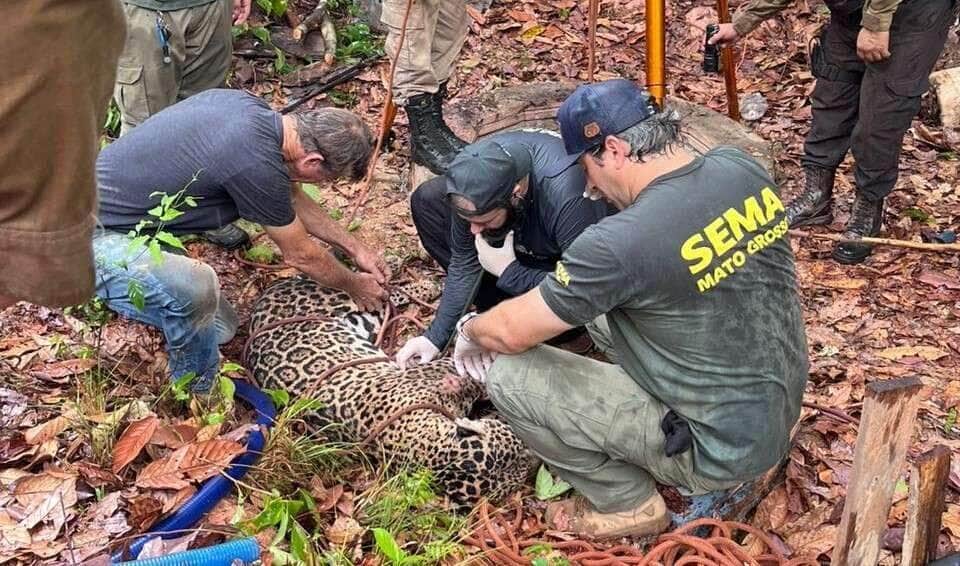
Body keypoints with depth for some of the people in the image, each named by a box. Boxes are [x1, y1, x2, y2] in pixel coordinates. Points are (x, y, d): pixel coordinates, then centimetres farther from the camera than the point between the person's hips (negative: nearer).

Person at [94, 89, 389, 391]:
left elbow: (291, 198, 15)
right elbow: (301, 255, -10)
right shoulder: (257, 163, -29)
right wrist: (355, 286, 8)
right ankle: (200, 395, -9)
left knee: (218, 328, 8)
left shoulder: (247, 104, -2)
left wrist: (354, 246, 20)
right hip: (93, 235, -9)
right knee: (194, 287, -34)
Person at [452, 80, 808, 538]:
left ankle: (627, 504, 9)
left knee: (507, 375, -8)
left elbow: (512, 332, -14)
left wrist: (470, 330, 8)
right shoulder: (743, 169, -6)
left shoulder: (621, 242, -27)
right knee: (601, 302, 19)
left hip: (722, 447, -8)